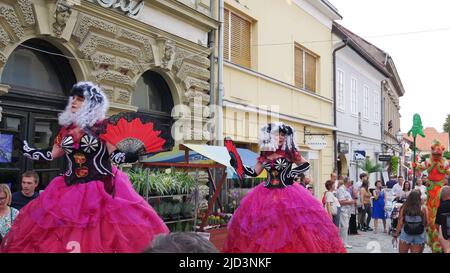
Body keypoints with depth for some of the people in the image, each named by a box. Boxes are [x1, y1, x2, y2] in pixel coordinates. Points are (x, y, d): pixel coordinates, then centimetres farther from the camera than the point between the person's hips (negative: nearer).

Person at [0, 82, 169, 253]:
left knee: (98, 240, -5)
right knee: (58, 242, 7)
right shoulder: (67, 128, 10)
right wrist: (27, 151, 19)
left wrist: (133, 155, -29)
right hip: (71, 189, 5)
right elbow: (52, 155, 17)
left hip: (102, 189, -5)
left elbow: (114, 155, -12)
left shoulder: (102, 126, -6)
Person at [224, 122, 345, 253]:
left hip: (288, 193, -3)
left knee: (290, 229, -9)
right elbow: (254, 172, 10)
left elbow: (306, 165, 3)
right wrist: (237, 165, 3)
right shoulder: (264, 155, 9)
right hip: (267, 194, 3)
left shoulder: (290, 152, 1)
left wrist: (291, 174, -9)